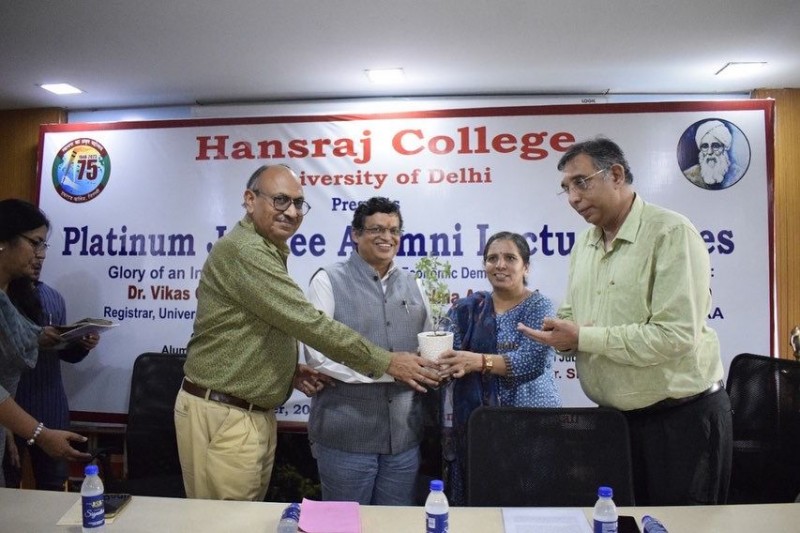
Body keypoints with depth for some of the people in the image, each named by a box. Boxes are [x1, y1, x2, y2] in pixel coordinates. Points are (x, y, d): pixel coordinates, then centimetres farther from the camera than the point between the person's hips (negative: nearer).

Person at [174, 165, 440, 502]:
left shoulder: (267, 253, 14)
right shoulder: (244, 250, -18)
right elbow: (309, 323, -22)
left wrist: (290, 370, 4)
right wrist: (387, 362, -17)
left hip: (257, 415, 9)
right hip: (221, 417, -9)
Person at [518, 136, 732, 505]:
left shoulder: (671, 233, -16)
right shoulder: (584, 243, 9)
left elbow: (675, 335, -25)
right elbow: (572, 316, 15)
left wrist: (583, 338, -23)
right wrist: (559, 330, -9)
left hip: (681, 416, -7)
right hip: (614, 417, 7)